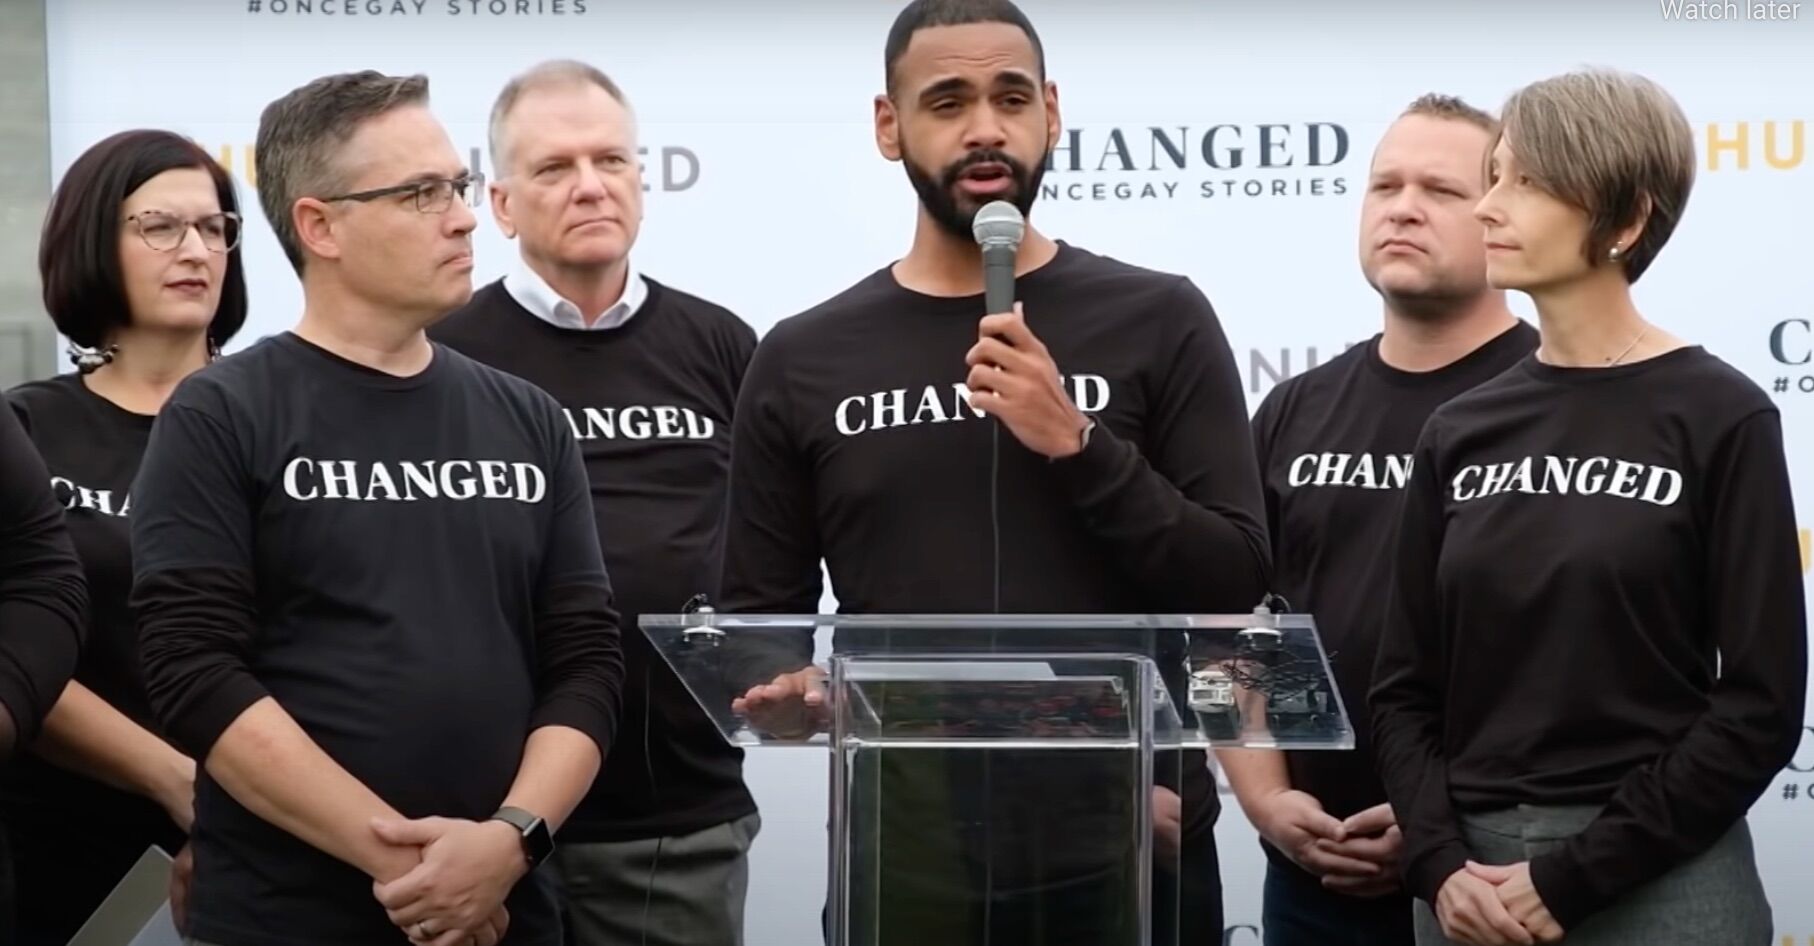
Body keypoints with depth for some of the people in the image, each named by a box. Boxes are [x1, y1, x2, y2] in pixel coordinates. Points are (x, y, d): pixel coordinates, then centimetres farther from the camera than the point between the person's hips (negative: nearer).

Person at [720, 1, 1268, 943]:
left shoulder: (1158, 320, 0)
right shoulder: (803, 361, 5)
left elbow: (1234, 581, -5)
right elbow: (762, 611, 8)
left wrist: (1078, 445, -16)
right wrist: (797, 681, -14)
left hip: (1127, 854, -1)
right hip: (906, 863, 1)